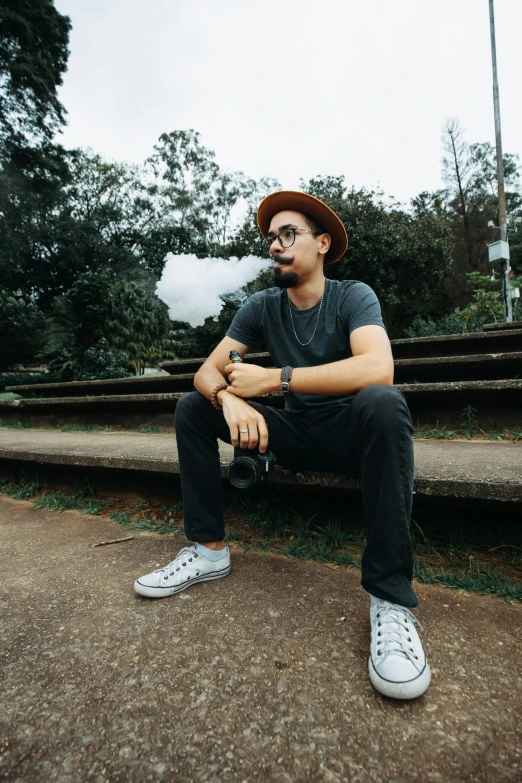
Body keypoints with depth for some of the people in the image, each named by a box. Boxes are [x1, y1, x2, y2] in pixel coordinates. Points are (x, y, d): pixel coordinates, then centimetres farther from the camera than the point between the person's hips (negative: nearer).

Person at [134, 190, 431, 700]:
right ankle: (208, 550, -4)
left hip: (348, 435, -4)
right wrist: (230, 399, -31)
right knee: (192, 408, -5)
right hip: (293, 436, 4)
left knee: (383, 402, -36)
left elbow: (378, 369, -32)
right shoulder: (262, 307, -1)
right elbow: (206, 371, -7)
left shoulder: (352, 296, -11)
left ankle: (390, 598, -29)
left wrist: (274, 378, -30)